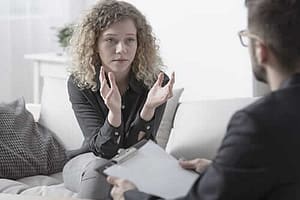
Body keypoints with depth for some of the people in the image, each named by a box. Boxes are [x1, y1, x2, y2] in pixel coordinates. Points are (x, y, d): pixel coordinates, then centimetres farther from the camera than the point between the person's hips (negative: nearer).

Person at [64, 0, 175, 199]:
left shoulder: (156, 82, -17)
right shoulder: (79, 83, -16)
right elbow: (103, 149, -24)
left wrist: (149, 107, -39)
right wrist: (114, 112, -45)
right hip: (89, 163, -1)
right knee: (98, 170, -35)